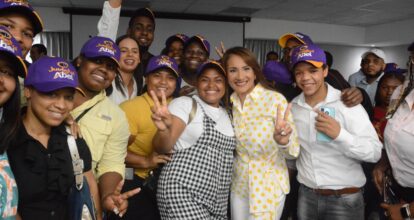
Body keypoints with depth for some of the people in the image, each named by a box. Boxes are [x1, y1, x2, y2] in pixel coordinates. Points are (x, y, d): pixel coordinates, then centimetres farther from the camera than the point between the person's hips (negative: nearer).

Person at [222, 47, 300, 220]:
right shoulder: (229, 102, -4)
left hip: (269, 186, -4)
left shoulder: (275, 99, -19)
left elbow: (293, 151, -22)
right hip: (239, 185, 5)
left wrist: (284, 141, -43)